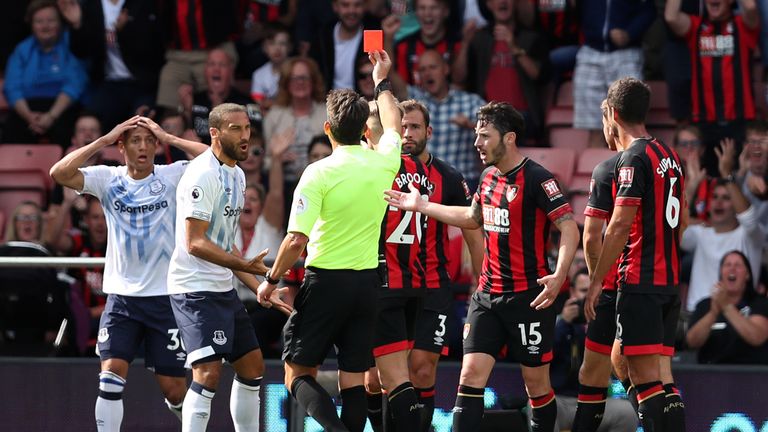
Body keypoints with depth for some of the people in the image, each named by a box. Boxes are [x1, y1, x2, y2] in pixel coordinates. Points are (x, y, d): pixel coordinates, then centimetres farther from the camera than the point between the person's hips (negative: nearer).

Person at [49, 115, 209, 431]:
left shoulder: (173, 176, -1)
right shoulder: (107, 179, 1)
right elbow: (60, 173, -13)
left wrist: (168, 137, -13)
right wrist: (104, 139, -13)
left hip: (166, 295, -1)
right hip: (121, 296, 1)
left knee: (174, 389, 3)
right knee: (111, 375, -15)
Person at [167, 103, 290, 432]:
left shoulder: (236, 175, 13)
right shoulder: (203, 174, -16)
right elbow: (195, 243, -22)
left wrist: (260, 288, 18)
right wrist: (246, 266, -29)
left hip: (223, 288, 10)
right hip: (195, 289, -10)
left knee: (252, 366, 14)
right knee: (208, 373, -18)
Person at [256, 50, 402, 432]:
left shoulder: (319, 173, -13)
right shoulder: (383, 163, 1)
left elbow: (296, 241, -17)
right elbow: (393, 127, 26)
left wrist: (271, 280, -2)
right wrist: (382, 82, 41)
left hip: (325, 282, -4)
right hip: (367, 282, 5)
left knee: (298, 374, 2)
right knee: (353, 379, 7)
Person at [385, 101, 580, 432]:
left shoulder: (536, 178, -13)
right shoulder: (488, 177, 11)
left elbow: (569, 228, -19)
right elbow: (473, 218, 29)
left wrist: (559, 275, -32)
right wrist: (422, 206, 29)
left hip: (528, 296, -7)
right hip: (487, 294, 7)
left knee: (536, 384, 3)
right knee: (471, 373, -4)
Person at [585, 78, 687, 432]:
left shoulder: (633, 158, -12)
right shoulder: (670, 156, 15)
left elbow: (620, 225, -17)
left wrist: (596, 281, -13)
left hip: (639, 281, -9)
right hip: (670, 280, 9)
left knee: (644, 374, -11)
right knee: (662, 377, 9)